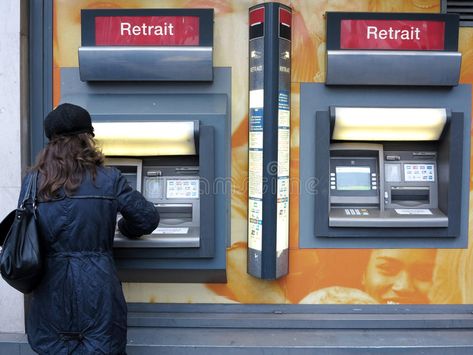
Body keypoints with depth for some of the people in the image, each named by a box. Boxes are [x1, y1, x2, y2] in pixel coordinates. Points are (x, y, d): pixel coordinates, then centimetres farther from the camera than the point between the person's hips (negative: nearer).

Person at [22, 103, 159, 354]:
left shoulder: (32, 182, 0)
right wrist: (126, 228, 22)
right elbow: (148, 219, 1)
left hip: (50, 289, 2)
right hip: (97, 288, -2)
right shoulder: (109, 180, -6)